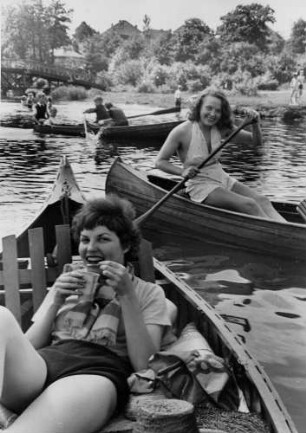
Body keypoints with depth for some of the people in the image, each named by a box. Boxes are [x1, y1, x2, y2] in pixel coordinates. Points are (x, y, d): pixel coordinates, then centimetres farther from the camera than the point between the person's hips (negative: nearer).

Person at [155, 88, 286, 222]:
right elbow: (160, 161, -8)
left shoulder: (221, 129, 3)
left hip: (222, 178, 6)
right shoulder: (182, 132, -13)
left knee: (262, 201, -18)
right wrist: (183, 172, -24)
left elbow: (256, 141, 9)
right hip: (199, 184, -6)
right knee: (248, 205, -25)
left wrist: (255, 124, -12)